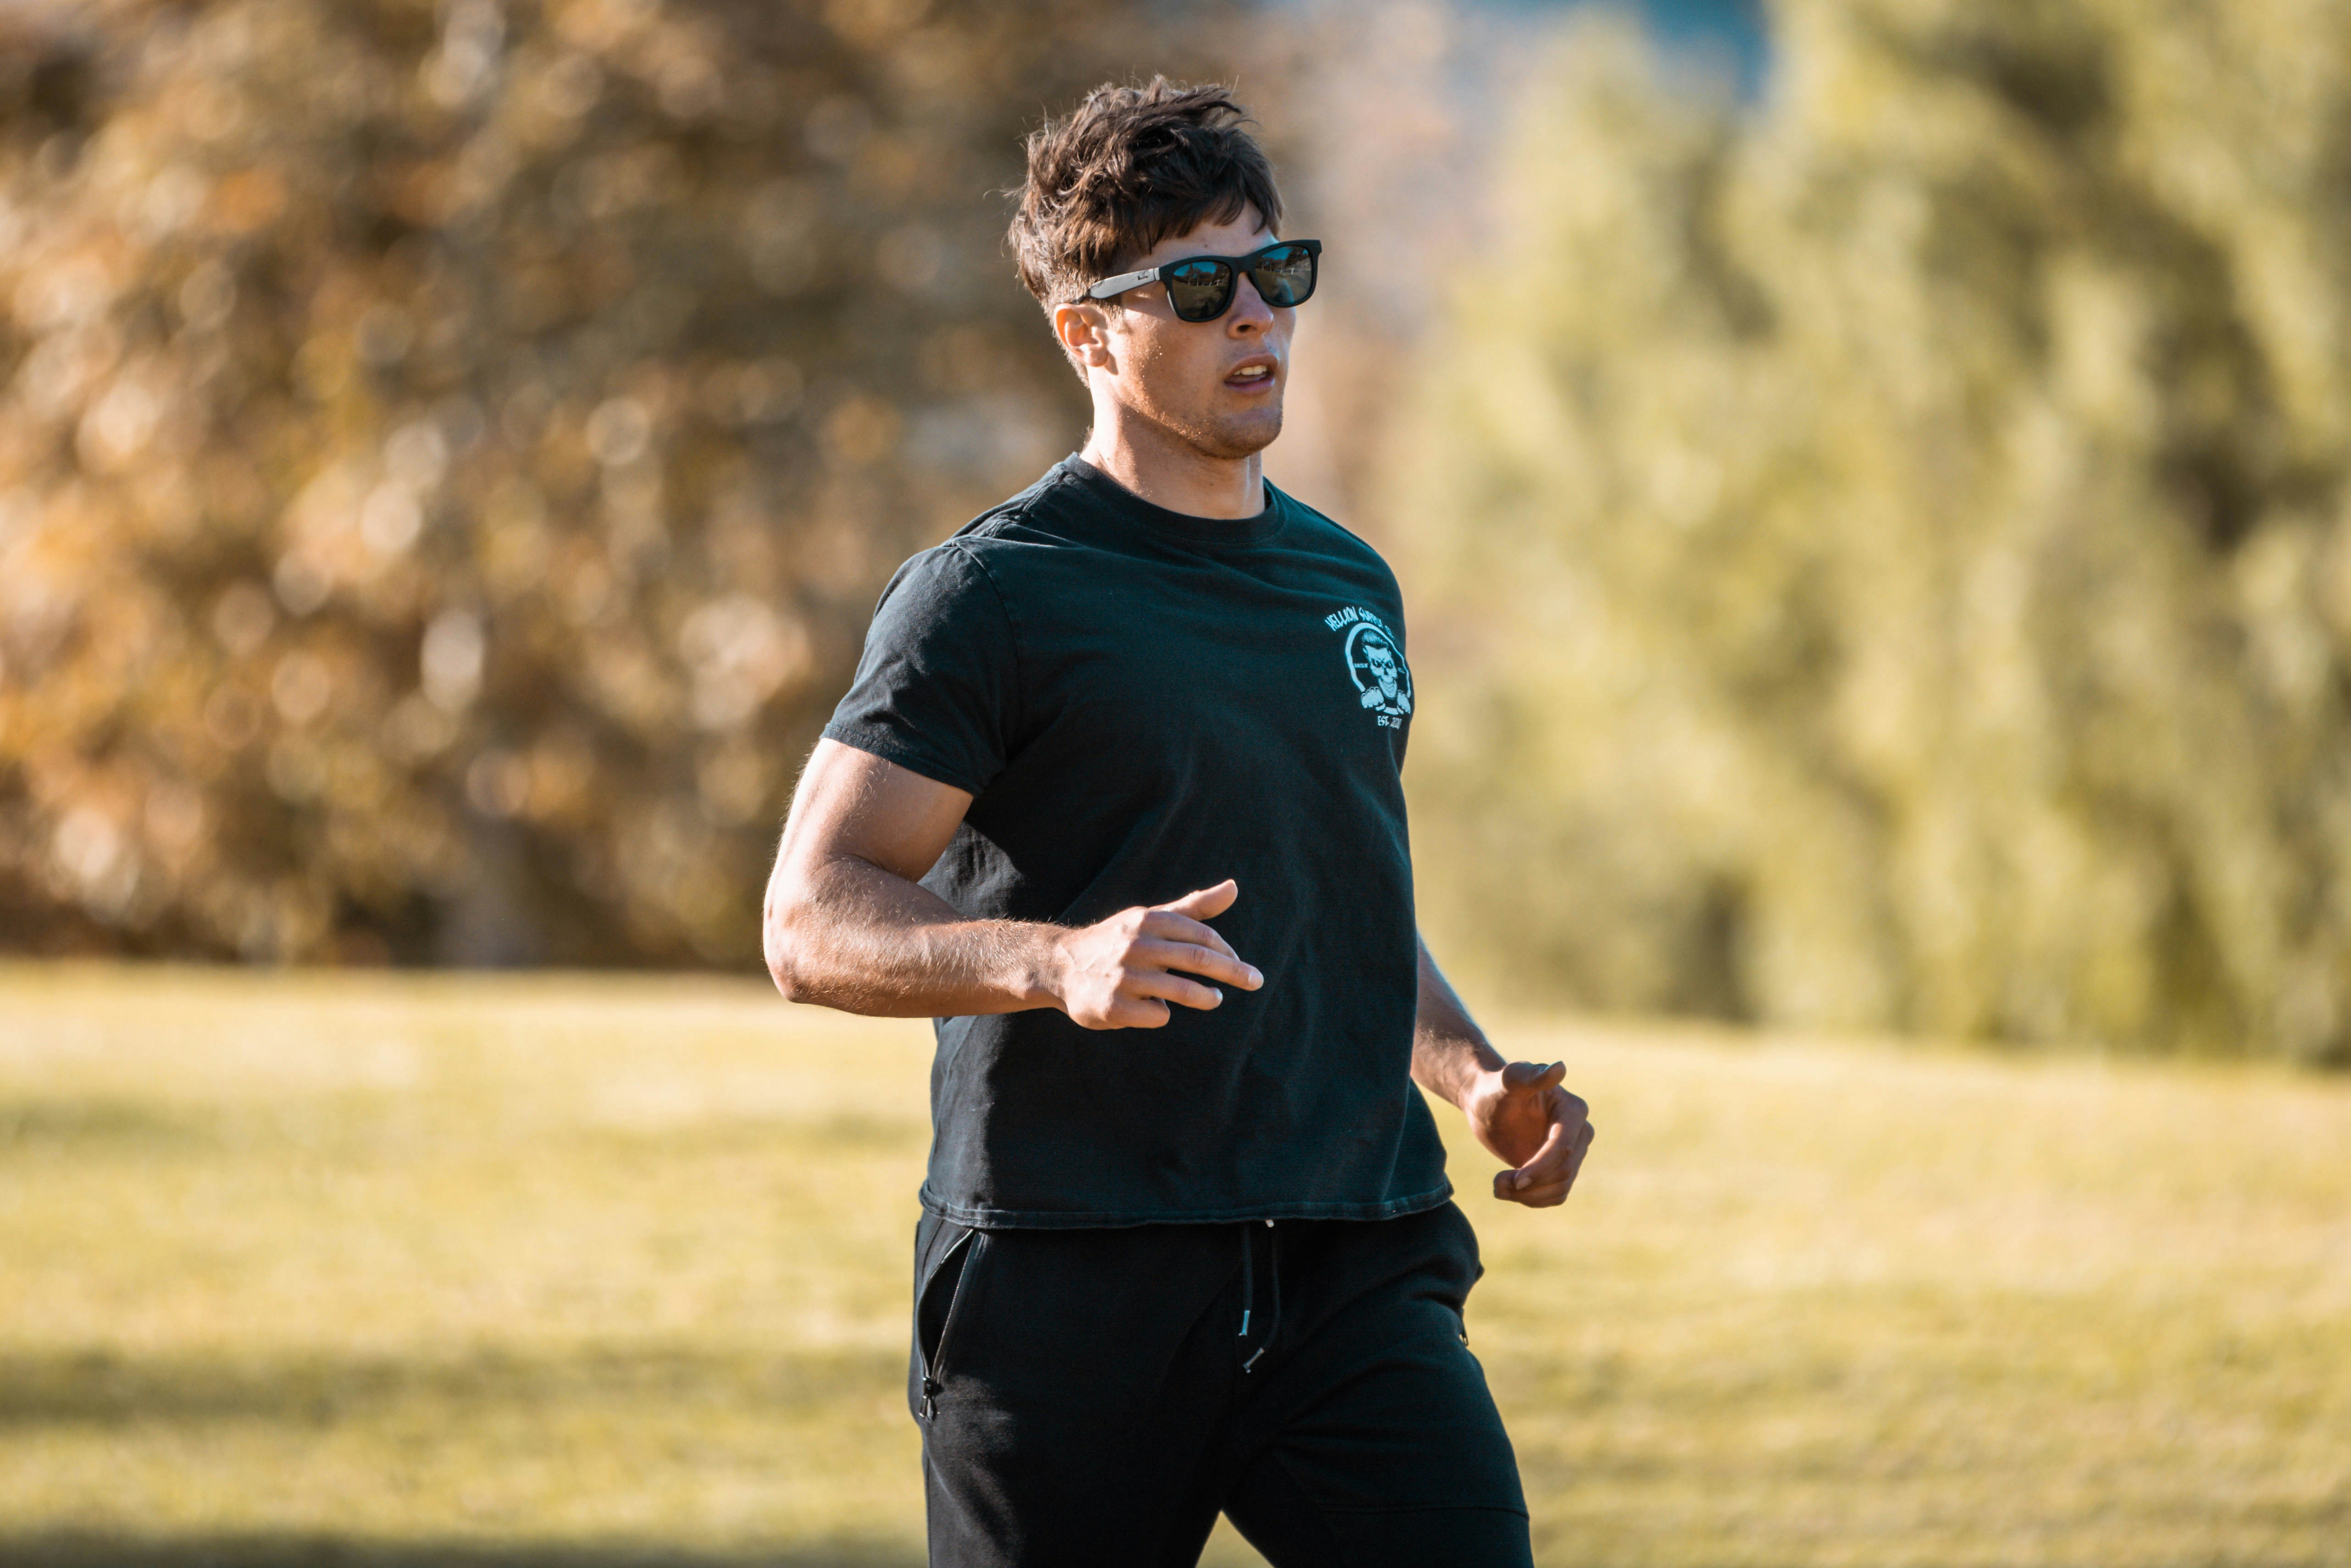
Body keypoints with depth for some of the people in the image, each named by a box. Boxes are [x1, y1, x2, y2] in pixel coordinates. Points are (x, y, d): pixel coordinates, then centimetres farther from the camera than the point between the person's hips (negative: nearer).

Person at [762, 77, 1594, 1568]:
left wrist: (1473, 1074, 13)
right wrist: (1059, 961, -26)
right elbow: (814, 922, -9)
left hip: (1355, 1275, 5)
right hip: (1070, 1293, -5)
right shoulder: (992, 595, -3)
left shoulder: (1350, 586, 18)